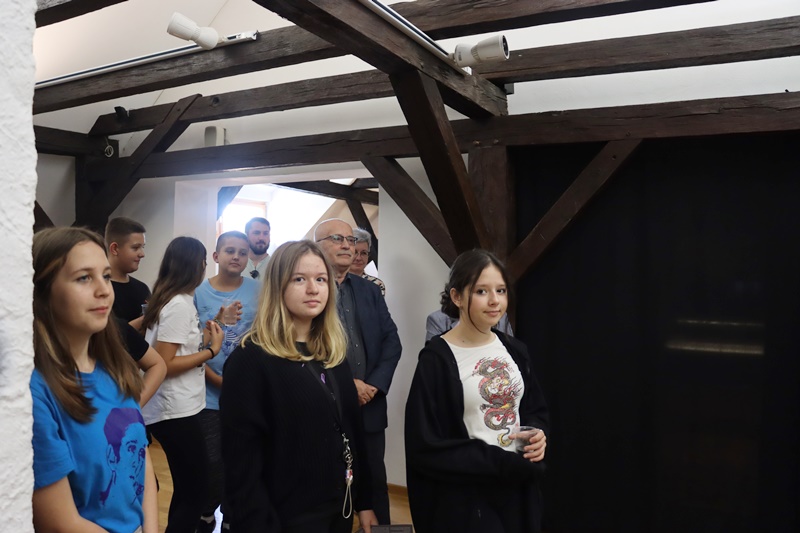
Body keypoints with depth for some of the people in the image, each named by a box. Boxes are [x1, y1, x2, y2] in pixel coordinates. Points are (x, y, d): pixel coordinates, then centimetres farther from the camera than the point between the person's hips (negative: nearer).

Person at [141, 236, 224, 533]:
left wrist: (203, 340, 6)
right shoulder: (179, 305, -17)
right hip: (177, 412, -10)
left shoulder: (175, 300, 11)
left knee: (186, 489, 18)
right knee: (195, 492, -1)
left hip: (177, 409, 10)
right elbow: (163, 364, -20)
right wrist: (211, 350, -15)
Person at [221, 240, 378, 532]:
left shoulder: (333, 353, 5)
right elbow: (242, 464, -18)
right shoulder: (250, 360, -16)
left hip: (340, 508, 7)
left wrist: (364, 502, 11)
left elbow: (352, 432, 10)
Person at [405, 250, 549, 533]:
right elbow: (426, 448, -16)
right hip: (465, 500, -5)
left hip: (519, 490, 6)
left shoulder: (514, 350, 2)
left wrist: (537, 433, -9)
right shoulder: (436, 359, -15)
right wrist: (502, 463, -19)